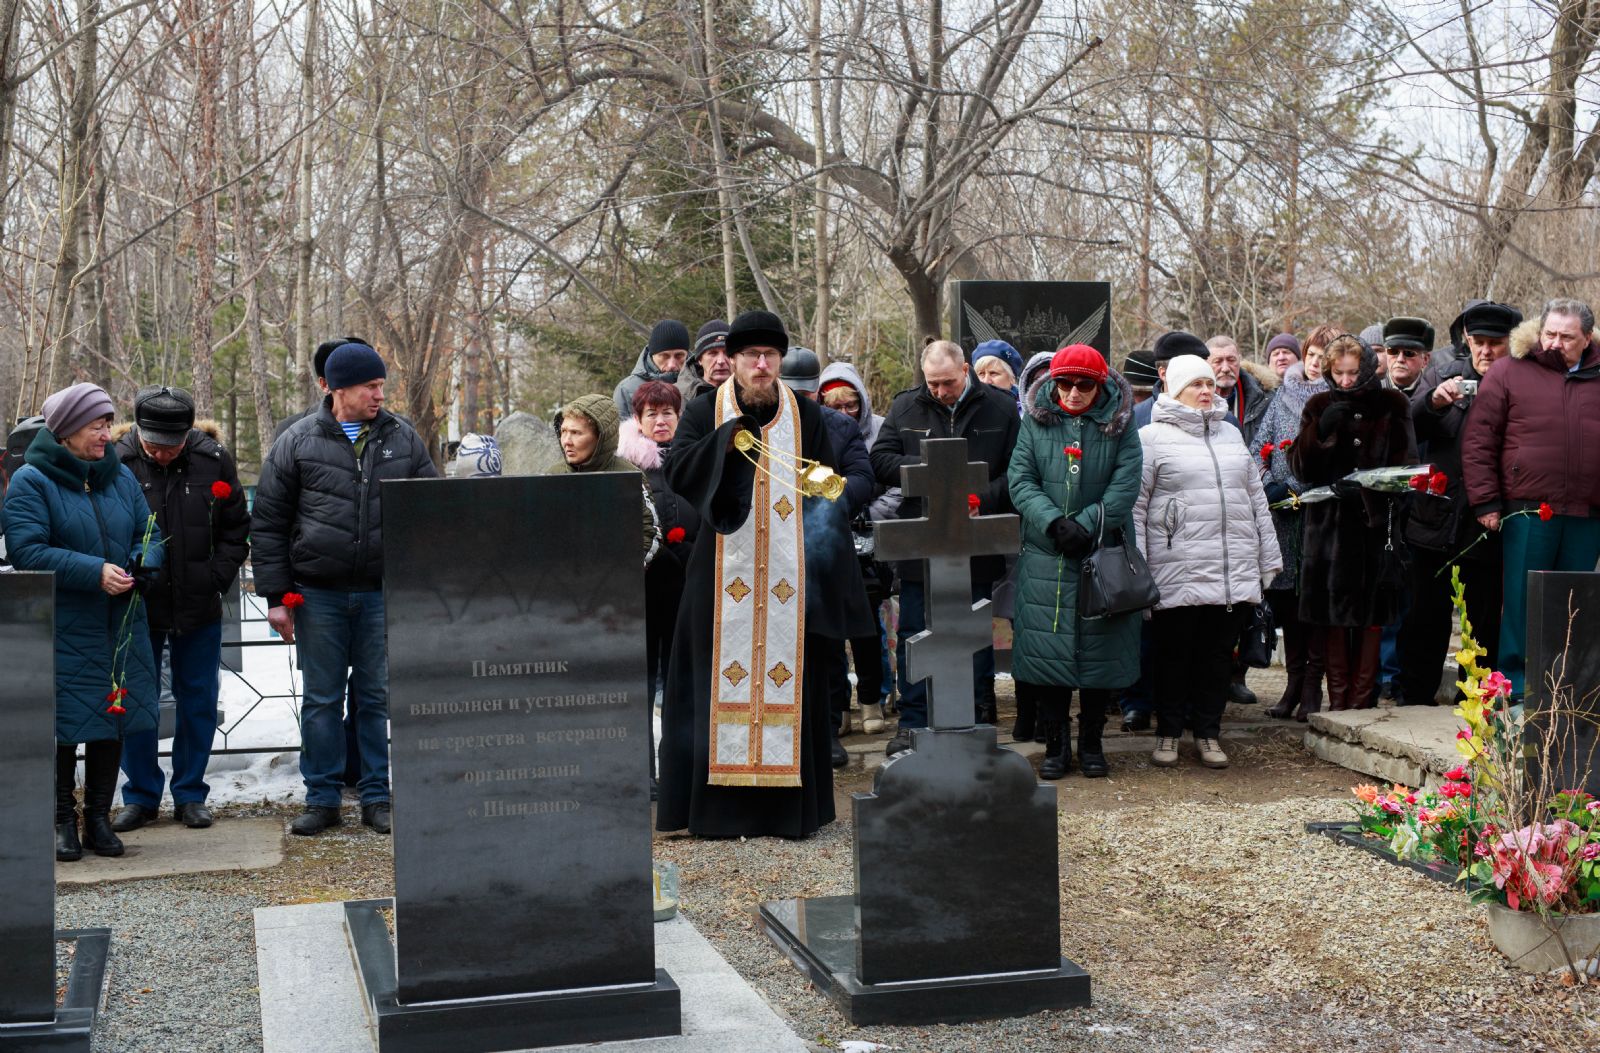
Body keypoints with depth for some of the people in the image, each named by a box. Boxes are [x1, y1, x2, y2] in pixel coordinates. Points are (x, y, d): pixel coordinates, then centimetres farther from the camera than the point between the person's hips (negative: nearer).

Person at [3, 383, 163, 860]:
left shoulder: (121, 477, 10)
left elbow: (149, 534, 14)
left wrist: (145, 566, -10)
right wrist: (95, 572, -22)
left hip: (119, 628, 5)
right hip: (61, 633, -5)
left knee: (112, 719, 9)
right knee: (62, 723, 0)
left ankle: (99, 816, 20)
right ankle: (63, 820, 13)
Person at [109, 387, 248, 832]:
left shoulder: (213, 460, -5)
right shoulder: (116, 462, -10)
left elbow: (236, 529, 5)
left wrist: (217, 580, -3)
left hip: (199, 608, 1)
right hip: (136, 607, -1)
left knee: (198, 701, 8)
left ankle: (190, 795, 20)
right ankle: (140, 796, 19)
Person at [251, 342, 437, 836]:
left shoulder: (403, 439, 5)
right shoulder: (298, 442, -1)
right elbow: (267, 523, 2)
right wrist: (277, 595, -2)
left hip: (383, 593, 1)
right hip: (318, 595, -1)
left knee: (377, 698, 7)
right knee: (321, 701, 7)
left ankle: (376, 798, 17)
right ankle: (322, 799, 17)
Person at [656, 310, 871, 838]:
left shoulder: (807, 416, 9)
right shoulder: (704, 413, 5)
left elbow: (827, 494, 9)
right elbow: (677, 472, -8)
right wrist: (726, 437, -21)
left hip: (790, 575, 1)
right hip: (725, 572, -1)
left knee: (790, 682, 1)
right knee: (722, 680, -1)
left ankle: (788, 805, 8)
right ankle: (720, 804, 5)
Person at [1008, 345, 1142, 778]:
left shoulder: (1119, 425, 2)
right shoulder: (1036, 422, 4)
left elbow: (1125, 487, -6)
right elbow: (1020, 482, -3)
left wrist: (1085, 526, -17)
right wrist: (1055, 523, -17)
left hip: (1103, 554, 0)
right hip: (1045, 557, 0)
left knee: (1100, 648, 4)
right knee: (1046, 647, 0)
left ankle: (1091, 742, 17)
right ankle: (1055, 745, 11)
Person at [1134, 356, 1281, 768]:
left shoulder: (1232, 435, 19)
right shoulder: (1153, 437, 1)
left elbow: (1256, 499, 22)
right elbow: (1134, 505, -3)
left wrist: (1268, 558, 18)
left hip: (1235, 571, 5)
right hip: (1177, 571, -4)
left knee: (1219, 652, 8)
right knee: (1173, 653, 3)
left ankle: (1208, 732, 20)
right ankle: (1168, 732, 17)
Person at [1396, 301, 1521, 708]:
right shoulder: (1440, 376, 8)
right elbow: (1410, 432, -1)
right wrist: (1434, 401, -20)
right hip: (1436, 518, 2)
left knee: (1484, 618, 6)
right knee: (1426, 614, 8)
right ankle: (1414, 698, 17)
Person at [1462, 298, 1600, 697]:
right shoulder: (1510, 372, 1)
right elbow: (1478, 440, -1)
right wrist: (1485, 502, -7)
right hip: (1528, 512, -3)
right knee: (1521, 602, 0)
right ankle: (1513, 689, 7)